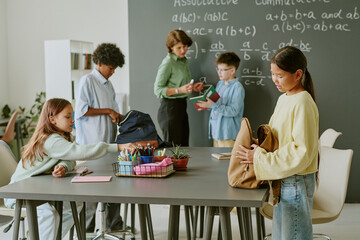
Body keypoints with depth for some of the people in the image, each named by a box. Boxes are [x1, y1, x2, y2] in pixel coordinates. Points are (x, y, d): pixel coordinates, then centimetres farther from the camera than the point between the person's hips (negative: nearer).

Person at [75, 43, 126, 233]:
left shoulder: (108, 84, 18)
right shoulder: (87, 81, -7)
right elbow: (81, 110, -15)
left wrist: (118, 116, 4)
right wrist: (107, 111, -13)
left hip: (108, 142, 8)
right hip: (91, 144, -8)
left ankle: (114, 226, 20)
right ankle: (87, 229, 8)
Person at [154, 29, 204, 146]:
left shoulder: (183, 60, 13)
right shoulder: (168, 63, -13)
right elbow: (157, 90, -15)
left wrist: (192, 87, 7)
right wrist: (179, 90, -25)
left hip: (181, 107, 8)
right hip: (169, 108, -8)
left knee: (184, 146, 9)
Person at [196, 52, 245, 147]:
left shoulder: (237, 87, -12)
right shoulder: (220, 84, 13)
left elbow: (233, 111, -20)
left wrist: (212, 105, -25)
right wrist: (206, 105, 1)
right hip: (216, 132, 7)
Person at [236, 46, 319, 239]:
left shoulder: (302, 103, -20)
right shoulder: (284, 99, 9)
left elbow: (302, 152, -24)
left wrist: (260, 158, -21)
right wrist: (260, 144, 1)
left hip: (296, 181, -9)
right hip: (283, 179, 9)